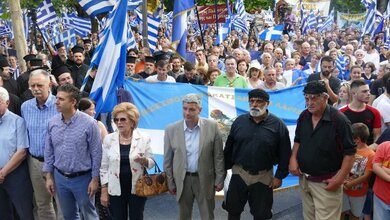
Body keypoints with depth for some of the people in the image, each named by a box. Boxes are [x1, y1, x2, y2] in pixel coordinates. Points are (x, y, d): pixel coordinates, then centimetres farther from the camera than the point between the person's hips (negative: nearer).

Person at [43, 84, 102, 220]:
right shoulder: (52, 122, -3)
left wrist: (95, 179, -10)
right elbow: (49, 151, 6)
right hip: (60, 177, 4)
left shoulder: (89, 123, -17)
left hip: (82, 178, -4)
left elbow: (96, 153, -12)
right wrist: (49, 176, 7)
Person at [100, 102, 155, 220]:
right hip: (116, 189, 1)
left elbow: (151, 163, 1)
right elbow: (104, 167, 3)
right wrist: (104, 191, 1)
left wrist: (143, 160, -22)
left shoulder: (144, 138, -5)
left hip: (137, 188, -1)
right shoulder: (109, 139, -1)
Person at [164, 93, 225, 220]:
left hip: (205, 180, -1)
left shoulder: (212, 127, -8)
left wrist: (219, 179, -3)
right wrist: (170, 182, 2)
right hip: (182, 180, 1)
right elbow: (168, 160, 0)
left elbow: (218, 156, -3)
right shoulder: (171, 129, -6)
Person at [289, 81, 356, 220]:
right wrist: (293, 158, -1)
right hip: (303, 179, 6)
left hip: (326, 182, -6)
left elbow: (350, 152, -15)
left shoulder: (339, 120, -18)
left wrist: (339, 178, -18)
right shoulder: (303, 116, 0)